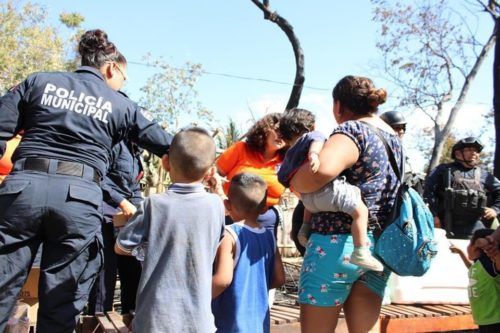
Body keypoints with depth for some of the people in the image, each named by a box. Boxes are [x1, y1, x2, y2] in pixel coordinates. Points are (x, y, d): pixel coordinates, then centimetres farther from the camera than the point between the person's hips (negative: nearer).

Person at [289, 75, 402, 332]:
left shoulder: (352, 130, -13)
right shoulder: (393, 137, 14)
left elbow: (322, 170, -33)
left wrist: (295, 183, -14)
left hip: (338, 242, -8)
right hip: (380, 246, 8)